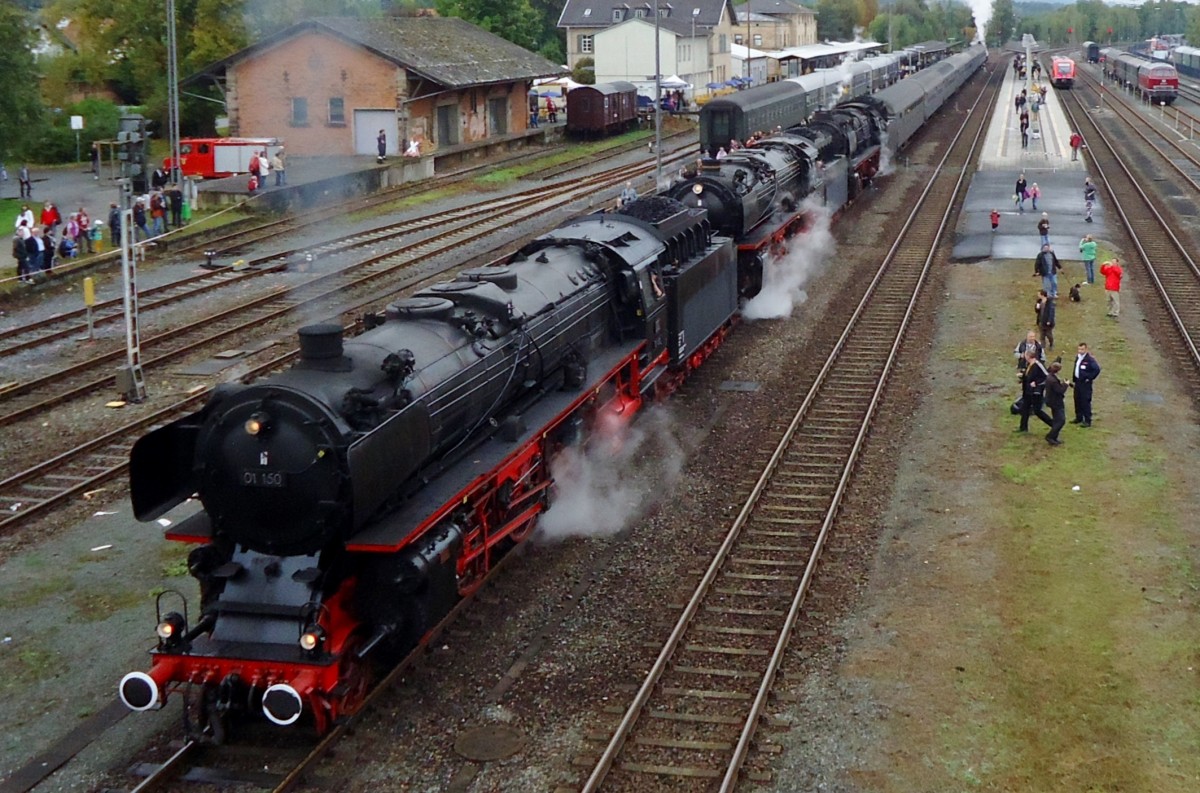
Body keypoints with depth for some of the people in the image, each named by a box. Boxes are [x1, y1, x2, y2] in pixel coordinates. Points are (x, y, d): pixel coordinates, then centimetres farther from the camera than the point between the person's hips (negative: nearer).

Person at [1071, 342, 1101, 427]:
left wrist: (1089, 378, -16)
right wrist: (1074, 381, 15)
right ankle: (1079, 418, 30)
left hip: (1085, 383, -8)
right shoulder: (1078, 357, 8)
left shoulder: (1090, 359, -17)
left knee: (1085, 402, -4)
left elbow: (1097, 369, -23)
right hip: (1078, 382, 8)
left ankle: (1087, 421, 3)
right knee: (1077, 400, 16)